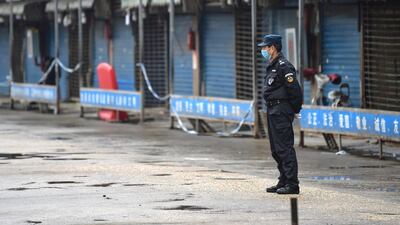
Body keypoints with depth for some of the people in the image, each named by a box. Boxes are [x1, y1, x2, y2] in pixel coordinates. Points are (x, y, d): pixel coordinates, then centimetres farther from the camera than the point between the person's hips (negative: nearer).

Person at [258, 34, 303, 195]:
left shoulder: (283, 66, -15)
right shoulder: (272, 66, 16)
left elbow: (294, 90, -18)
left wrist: (295, 110, -10)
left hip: (281, 112, -11)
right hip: (272, 111, 11)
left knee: (284, 148, -10)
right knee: (276, 150, 14)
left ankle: (292, 184, -9)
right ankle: (283, 182, 21)